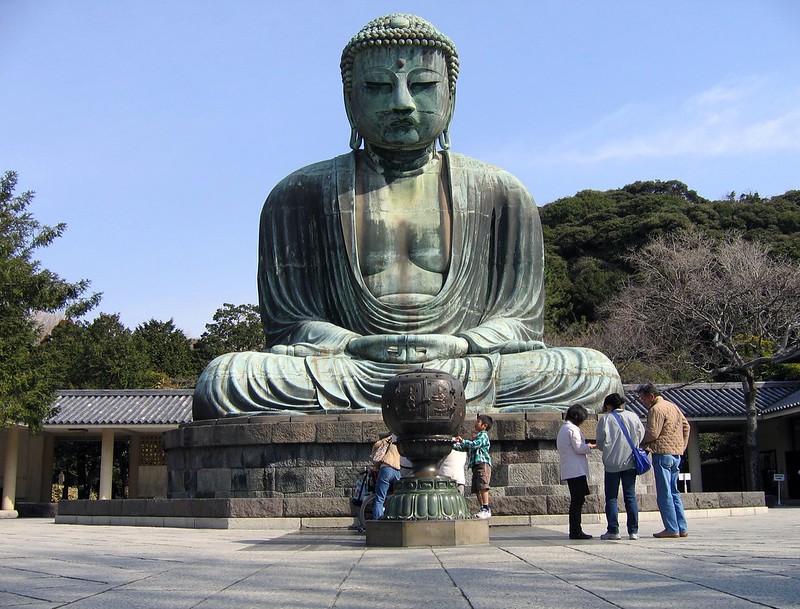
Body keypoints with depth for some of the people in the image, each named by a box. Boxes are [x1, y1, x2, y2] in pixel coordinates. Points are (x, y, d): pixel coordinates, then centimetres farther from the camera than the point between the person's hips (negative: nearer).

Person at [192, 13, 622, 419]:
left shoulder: (499, 194, 12)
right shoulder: (301, 195, 9)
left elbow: (521, 321, 8)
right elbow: (287, 324, 5)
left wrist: (454, 345, -15)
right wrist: (356, 345, -17)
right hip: (346, 376, -1)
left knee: (597, 373, -25)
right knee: (221, 381, -28)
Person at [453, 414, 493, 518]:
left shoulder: (483, 435, -1)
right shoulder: (474, 436, 27)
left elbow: (475, 444, -17)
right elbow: (464, 447, 32)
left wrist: (462, 441, -13)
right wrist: (453, 445, 21)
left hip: (483, 463, -10)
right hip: (475, 464, 10)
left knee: (482, 486, -18)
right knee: (476, 489, 6)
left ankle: (486, 509, -20)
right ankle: (483, 509, 9)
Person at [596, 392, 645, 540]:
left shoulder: (605, 419, -5)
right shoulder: (633, 416, 3)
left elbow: (600, 442, -4)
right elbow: (641, 435, 5)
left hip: (612, 463, -3)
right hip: (630, 462, 3)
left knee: (611, 498, 4)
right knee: (630, 497, 7)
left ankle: (613, 531, 1)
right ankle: (633, 531, 4)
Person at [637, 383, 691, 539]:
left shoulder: (656, 410, -11)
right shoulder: (673, 406, 17)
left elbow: (652, 433, -16)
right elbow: (686, 425, 21)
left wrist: (638, 441, -1)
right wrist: (682, 447, 21)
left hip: (663, 453, -9)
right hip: (677, 453, 9)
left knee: (664, 494, -5)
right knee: (674, 492, 13)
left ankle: (672, 529, -5)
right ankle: (682, 528, 12)